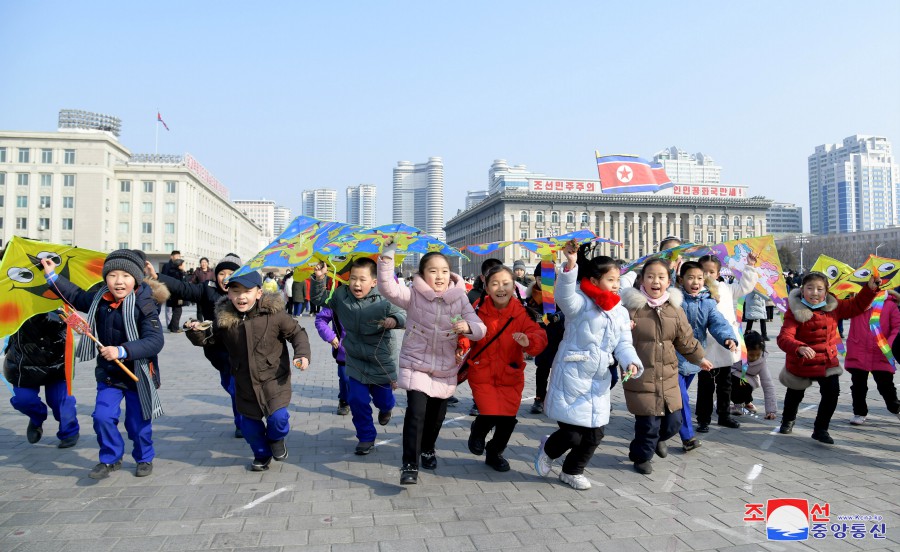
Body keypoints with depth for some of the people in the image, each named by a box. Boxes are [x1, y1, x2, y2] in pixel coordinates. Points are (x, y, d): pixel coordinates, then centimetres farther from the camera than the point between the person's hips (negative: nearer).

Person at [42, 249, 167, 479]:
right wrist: (53, 276, 18)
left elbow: (155, 341, -29)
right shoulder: (99, 299, -3)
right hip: (108, 373, 4)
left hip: (138, 375, -4)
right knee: (102, 417, -6)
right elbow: (77, 296, 19)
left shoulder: (145, 305, -21)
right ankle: (110, 459, 19)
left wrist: (123, 351, -39)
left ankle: (144, 459, 34)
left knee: (138, 422, 9)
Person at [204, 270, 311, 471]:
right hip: (245, 383, 4)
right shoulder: (224, 318, -7)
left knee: (278, 417, -17)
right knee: (249, 424, 14)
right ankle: (262, 454, 43)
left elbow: (297, 333, -4)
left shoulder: (273, 313, -15)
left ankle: (276, 439, 20)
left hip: (274, 379, -3)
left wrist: (302, 354, -18)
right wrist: (197, 332, -8)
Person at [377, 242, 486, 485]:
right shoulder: (413, 295, -10)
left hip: (445, 368, 3)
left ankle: (428, 449, 43)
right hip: (416, 364, -3)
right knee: (416, 413, -17)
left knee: (436, 415, 16)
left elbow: (480, 329, -7)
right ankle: (410, 465, -9)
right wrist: (386, 258, -36)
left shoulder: (459, 298, -4)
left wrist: (468, 327, -30)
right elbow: (387, 288, -27)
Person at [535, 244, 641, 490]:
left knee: (595, 433, 11)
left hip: (599, 379, 7)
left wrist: (632, 363, -13)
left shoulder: (621, 312, 10)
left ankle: (572, 471, 35)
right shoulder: (581, 303, -11)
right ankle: (548, 449, 30)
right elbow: (564, 295, -32)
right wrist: (570, 265, -46)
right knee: (572, 433, -4)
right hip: (571, 377, -7)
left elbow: (624, 344, 7)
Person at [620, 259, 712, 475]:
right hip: (641, 379, -5)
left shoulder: (675, 309, 3)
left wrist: (700, 359, 24)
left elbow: (686, 340, 16)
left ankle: (658, 438, 46)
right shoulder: (632, 308, -12)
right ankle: (641, 456, 27)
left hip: (668, 378, 5)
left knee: (674, 420, 12)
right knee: (648, 423, -1)